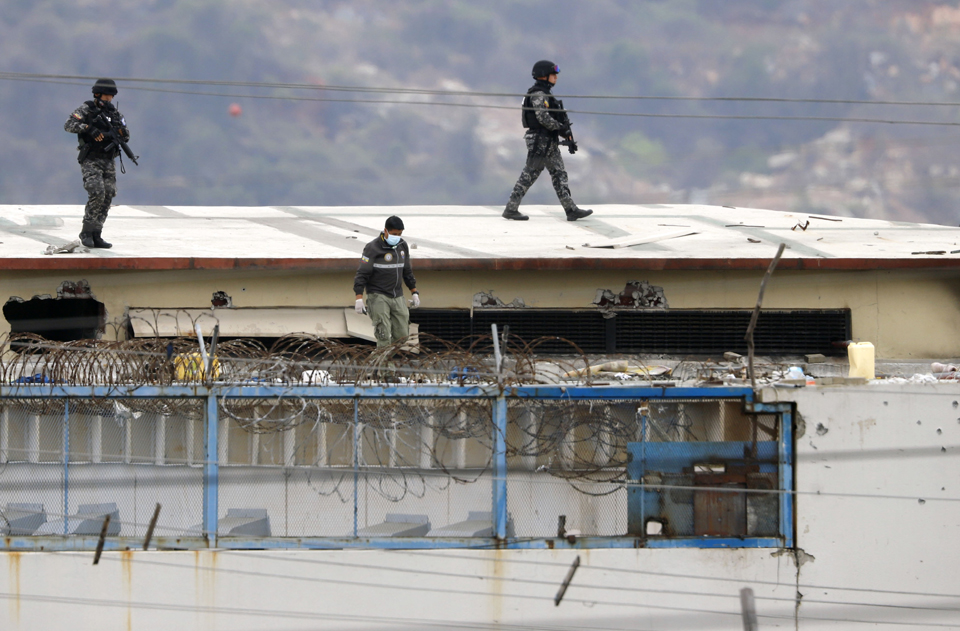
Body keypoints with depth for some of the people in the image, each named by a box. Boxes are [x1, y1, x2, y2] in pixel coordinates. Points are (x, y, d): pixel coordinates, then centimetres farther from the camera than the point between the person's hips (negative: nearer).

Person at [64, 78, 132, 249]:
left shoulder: (114, 112, 13)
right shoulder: (86, 110, -2)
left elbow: (126, 137, 14)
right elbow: (69, 125, -16)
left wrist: (120, 130, -9)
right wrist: (89, 128, -26)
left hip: (108, 162, 6)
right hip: (90, 162, -6)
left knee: (107, 198, -1)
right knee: (97, 193, -20)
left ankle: (96, 236, 5)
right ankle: (87, 232, -9)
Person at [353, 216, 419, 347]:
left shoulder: (402, 246, 10)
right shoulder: (373, 248, -10)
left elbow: (407, 271, 23)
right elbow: (362, 274, -11)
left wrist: (414, 292, 21)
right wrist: (359, 298, -18)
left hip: (397, 297, 6)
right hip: (378, 297, -6)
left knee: (402, 335, 1)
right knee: (384, 336, -15)